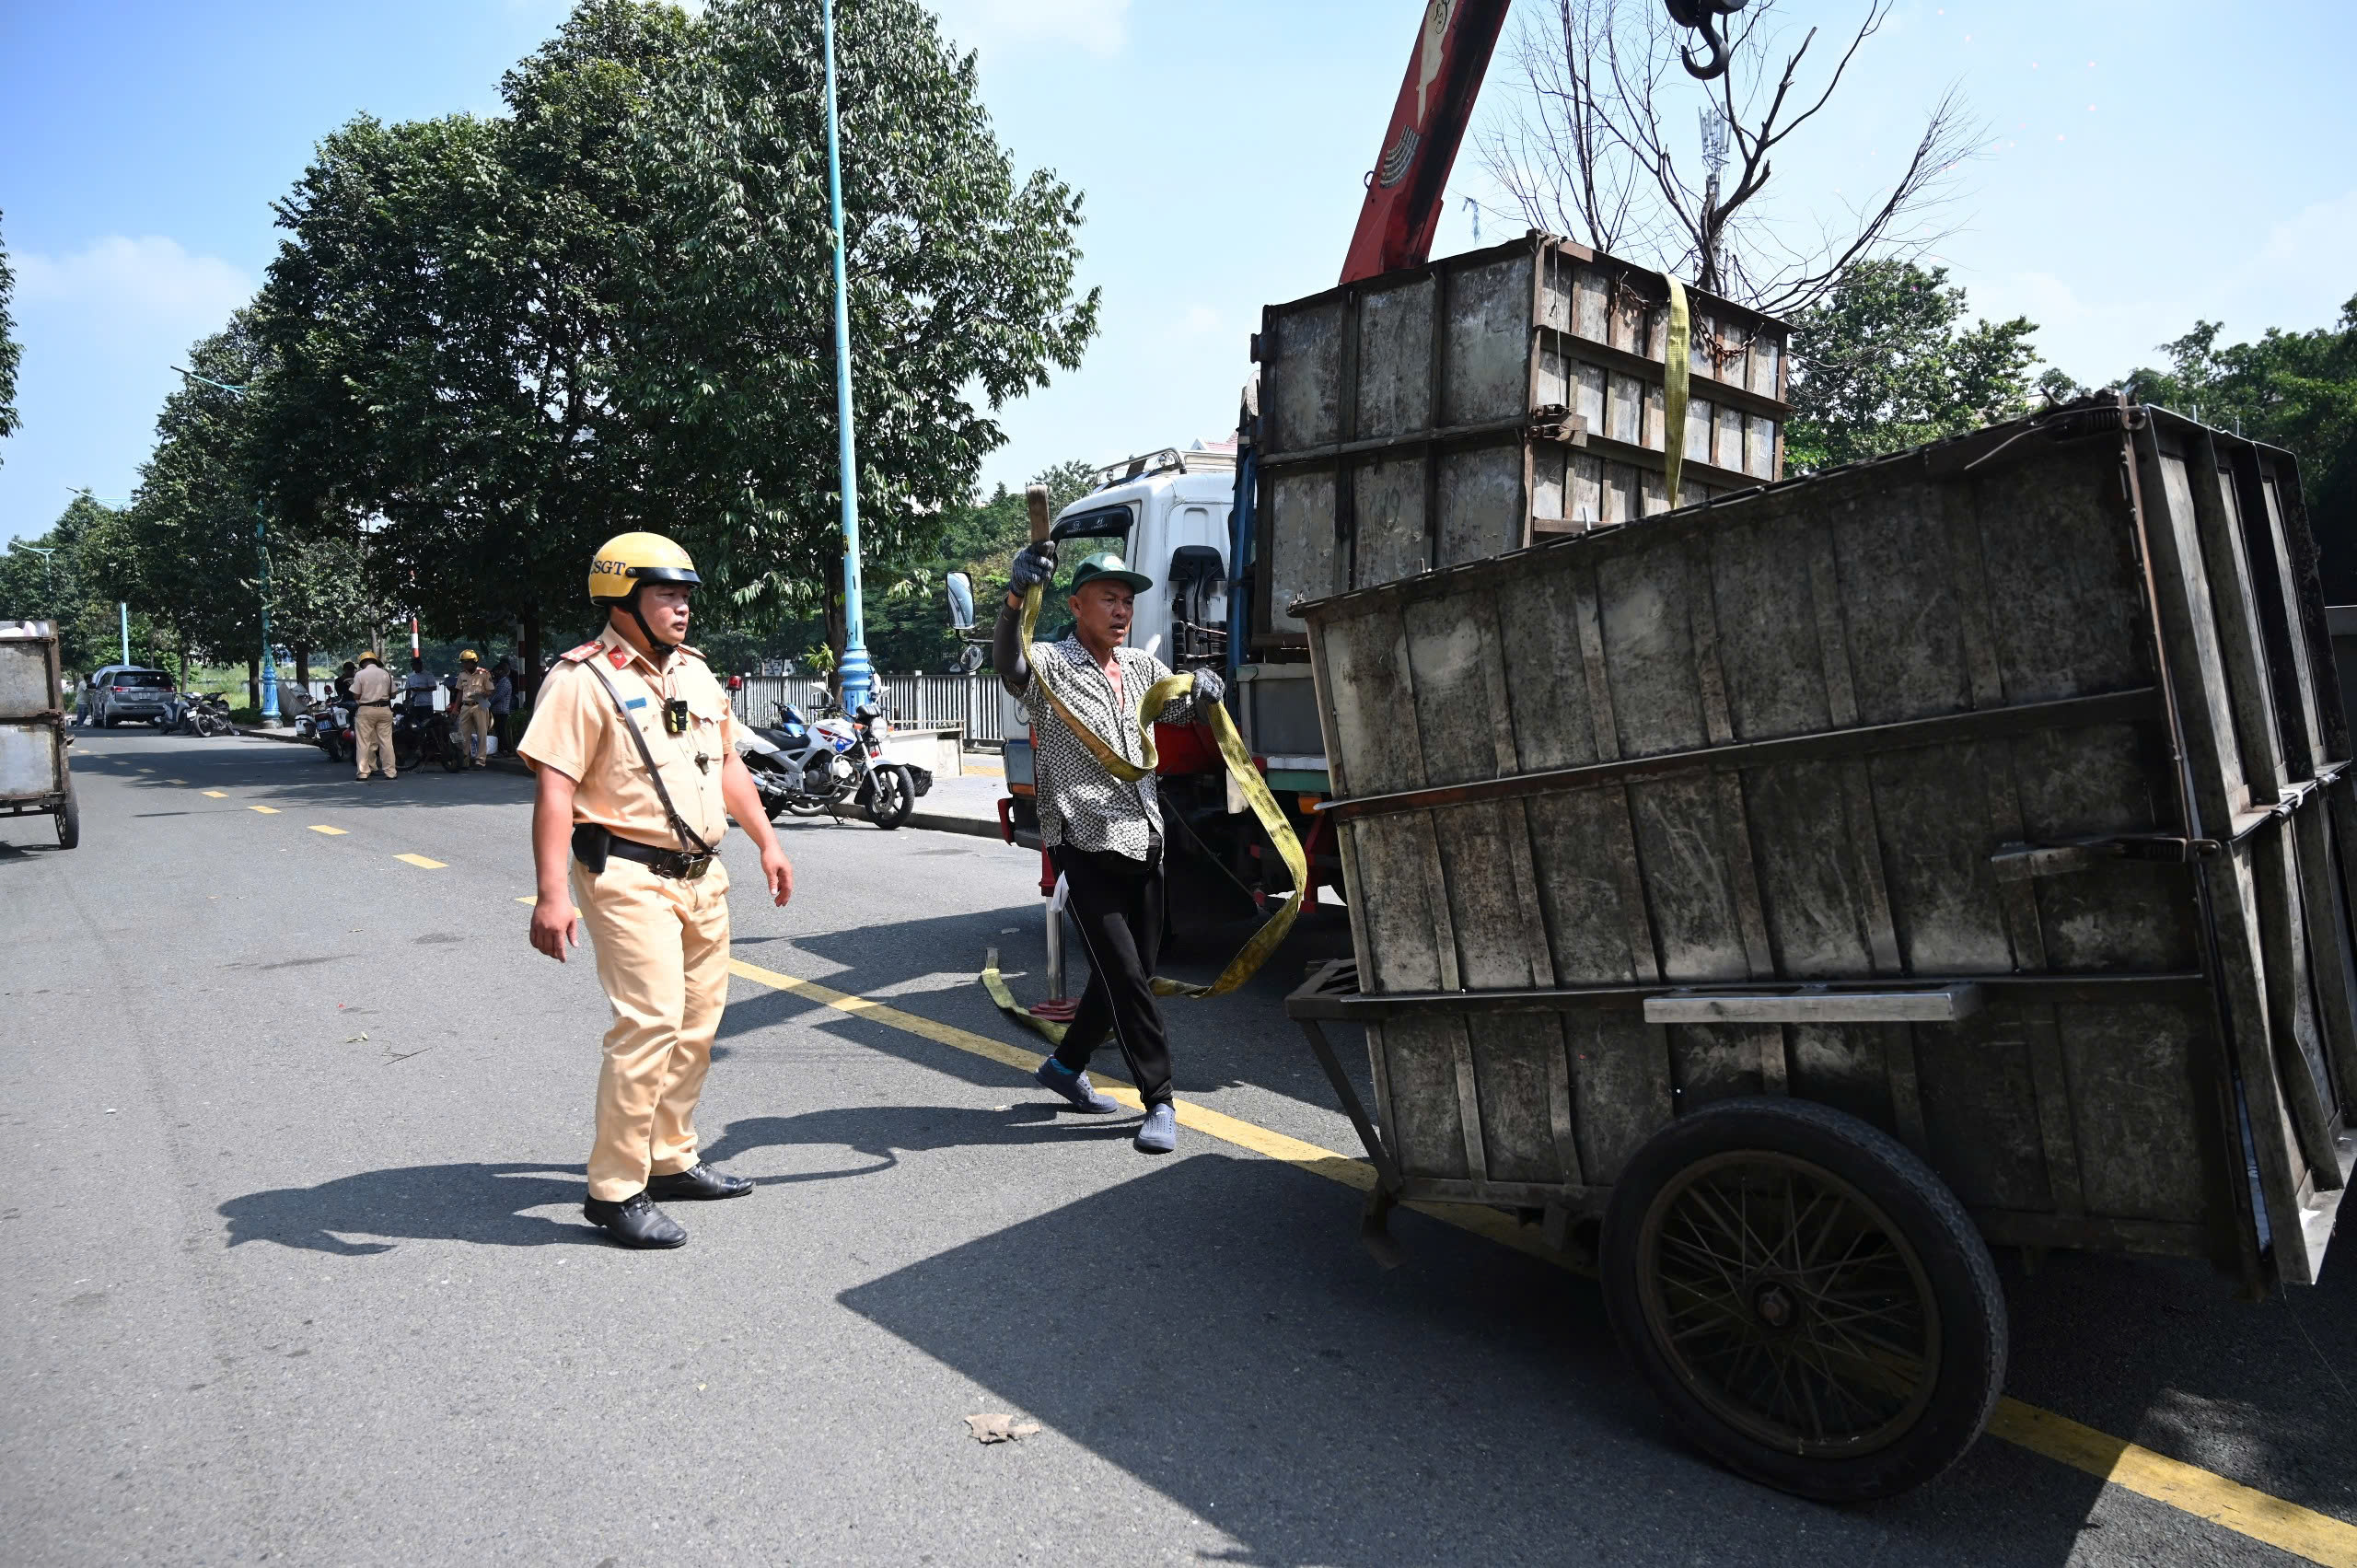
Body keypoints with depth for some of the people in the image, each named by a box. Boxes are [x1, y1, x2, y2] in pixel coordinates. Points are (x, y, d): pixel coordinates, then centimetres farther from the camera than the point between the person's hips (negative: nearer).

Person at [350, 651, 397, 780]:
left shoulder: (360, 674, -5)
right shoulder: (386, 674, 4)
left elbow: (356, 696, -6)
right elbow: (393, 694, 7)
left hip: (366, 710, -2)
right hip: (384, 710, 2)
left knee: (363, 742, 4)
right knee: (386, 741, 4)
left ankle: (363, 772, 4)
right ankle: (391, 772, 4)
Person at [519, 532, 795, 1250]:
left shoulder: (694, 671, 14)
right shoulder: (584, 679, -11)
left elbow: (727, 765, 23)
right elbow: (554, 790, -17)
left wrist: (766, 842, 20)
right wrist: (553, 895, -24)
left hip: (701, 875, 8)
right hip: (630, 878, -8)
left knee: (696, 1024, 12)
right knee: (650, 1022, -14)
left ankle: (671, 1160, 27)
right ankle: (614, 1190, -2)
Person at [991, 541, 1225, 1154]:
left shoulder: (1140, 665, 13)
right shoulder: (1050, 663, -7)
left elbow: (1175, 708, 28)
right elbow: (1009, 663, -29)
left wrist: (1200, 688, 2)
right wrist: (1017, 598, -50)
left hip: (1143, 840, 7)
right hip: (1084, 845, -7)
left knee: (1134, 970, 14)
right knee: (1125, 974, -8)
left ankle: (1066, 1065, 34)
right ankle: (1160, 1103, 2)